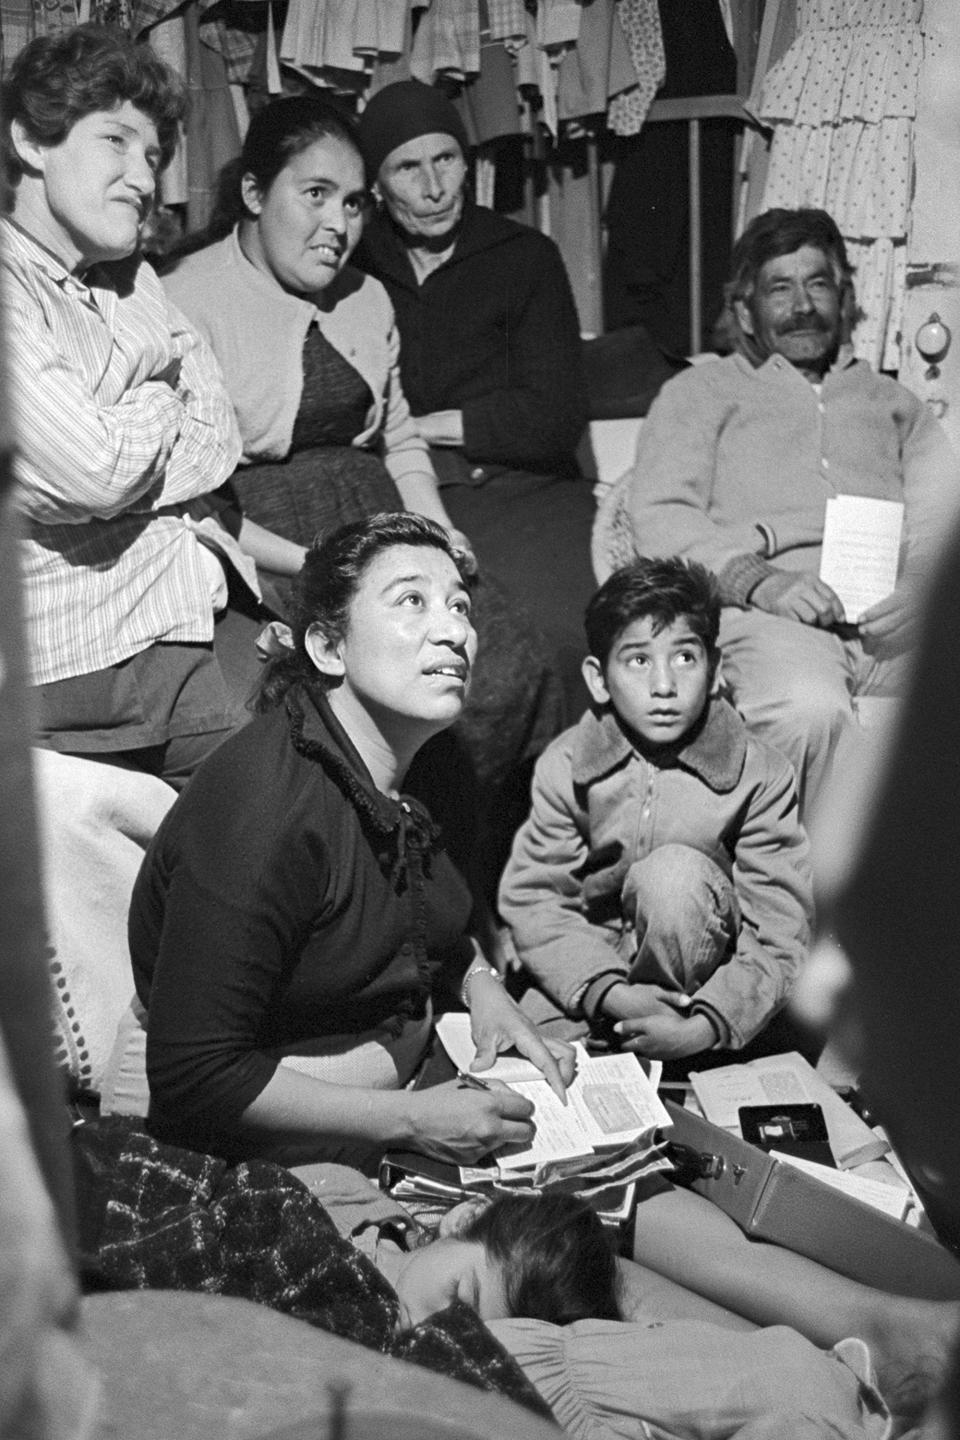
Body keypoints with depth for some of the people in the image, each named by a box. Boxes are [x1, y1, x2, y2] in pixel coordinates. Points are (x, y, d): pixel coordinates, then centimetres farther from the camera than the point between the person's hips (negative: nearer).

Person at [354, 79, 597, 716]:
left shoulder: (526, 257, 12)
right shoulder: (351, 266, 15)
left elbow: (556, 418, 2)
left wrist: (417, 427, 0)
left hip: (525, 491, 0)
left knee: (557, 631, -30)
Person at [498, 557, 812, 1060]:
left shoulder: (760, 776, -14)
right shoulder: (564, 765, -10)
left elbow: (779, 937, -16)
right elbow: (531, 898, -10)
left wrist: (707, 1026, -30)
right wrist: (607, 993, -25)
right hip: (590, 967, 1)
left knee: (675, 871, -31)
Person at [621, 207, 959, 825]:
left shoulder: (893, 401, 33)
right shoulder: (702, 390, 24)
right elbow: (658, 514, 7)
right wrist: (758, 580, -12)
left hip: (892, 618, 3)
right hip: (767, 612, -3)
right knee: (812, 710, -36)